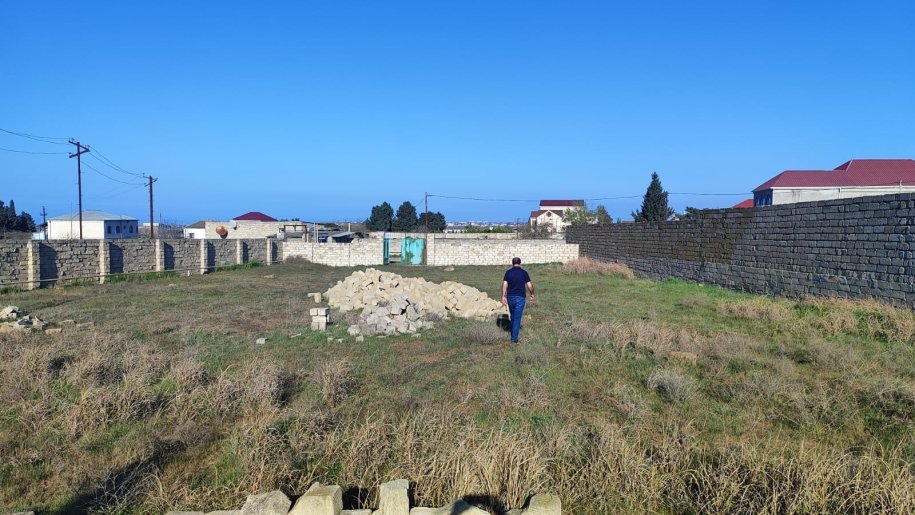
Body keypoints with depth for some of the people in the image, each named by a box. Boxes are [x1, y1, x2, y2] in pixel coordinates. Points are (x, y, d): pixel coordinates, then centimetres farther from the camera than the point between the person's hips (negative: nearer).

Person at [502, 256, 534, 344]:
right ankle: (514, 338, -3)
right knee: (517, 317, 0)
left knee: (512, 315, 24)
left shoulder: (508, 272, -1)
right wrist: (532, 294, 10)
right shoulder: (524, 272, -4)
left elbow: (504, 284, -10)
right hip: (520, 297, -2)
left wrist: (503, 296, -9)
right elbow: (529, 285, -6)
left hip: (510, 297, 2)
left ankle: (515, 328, 46)